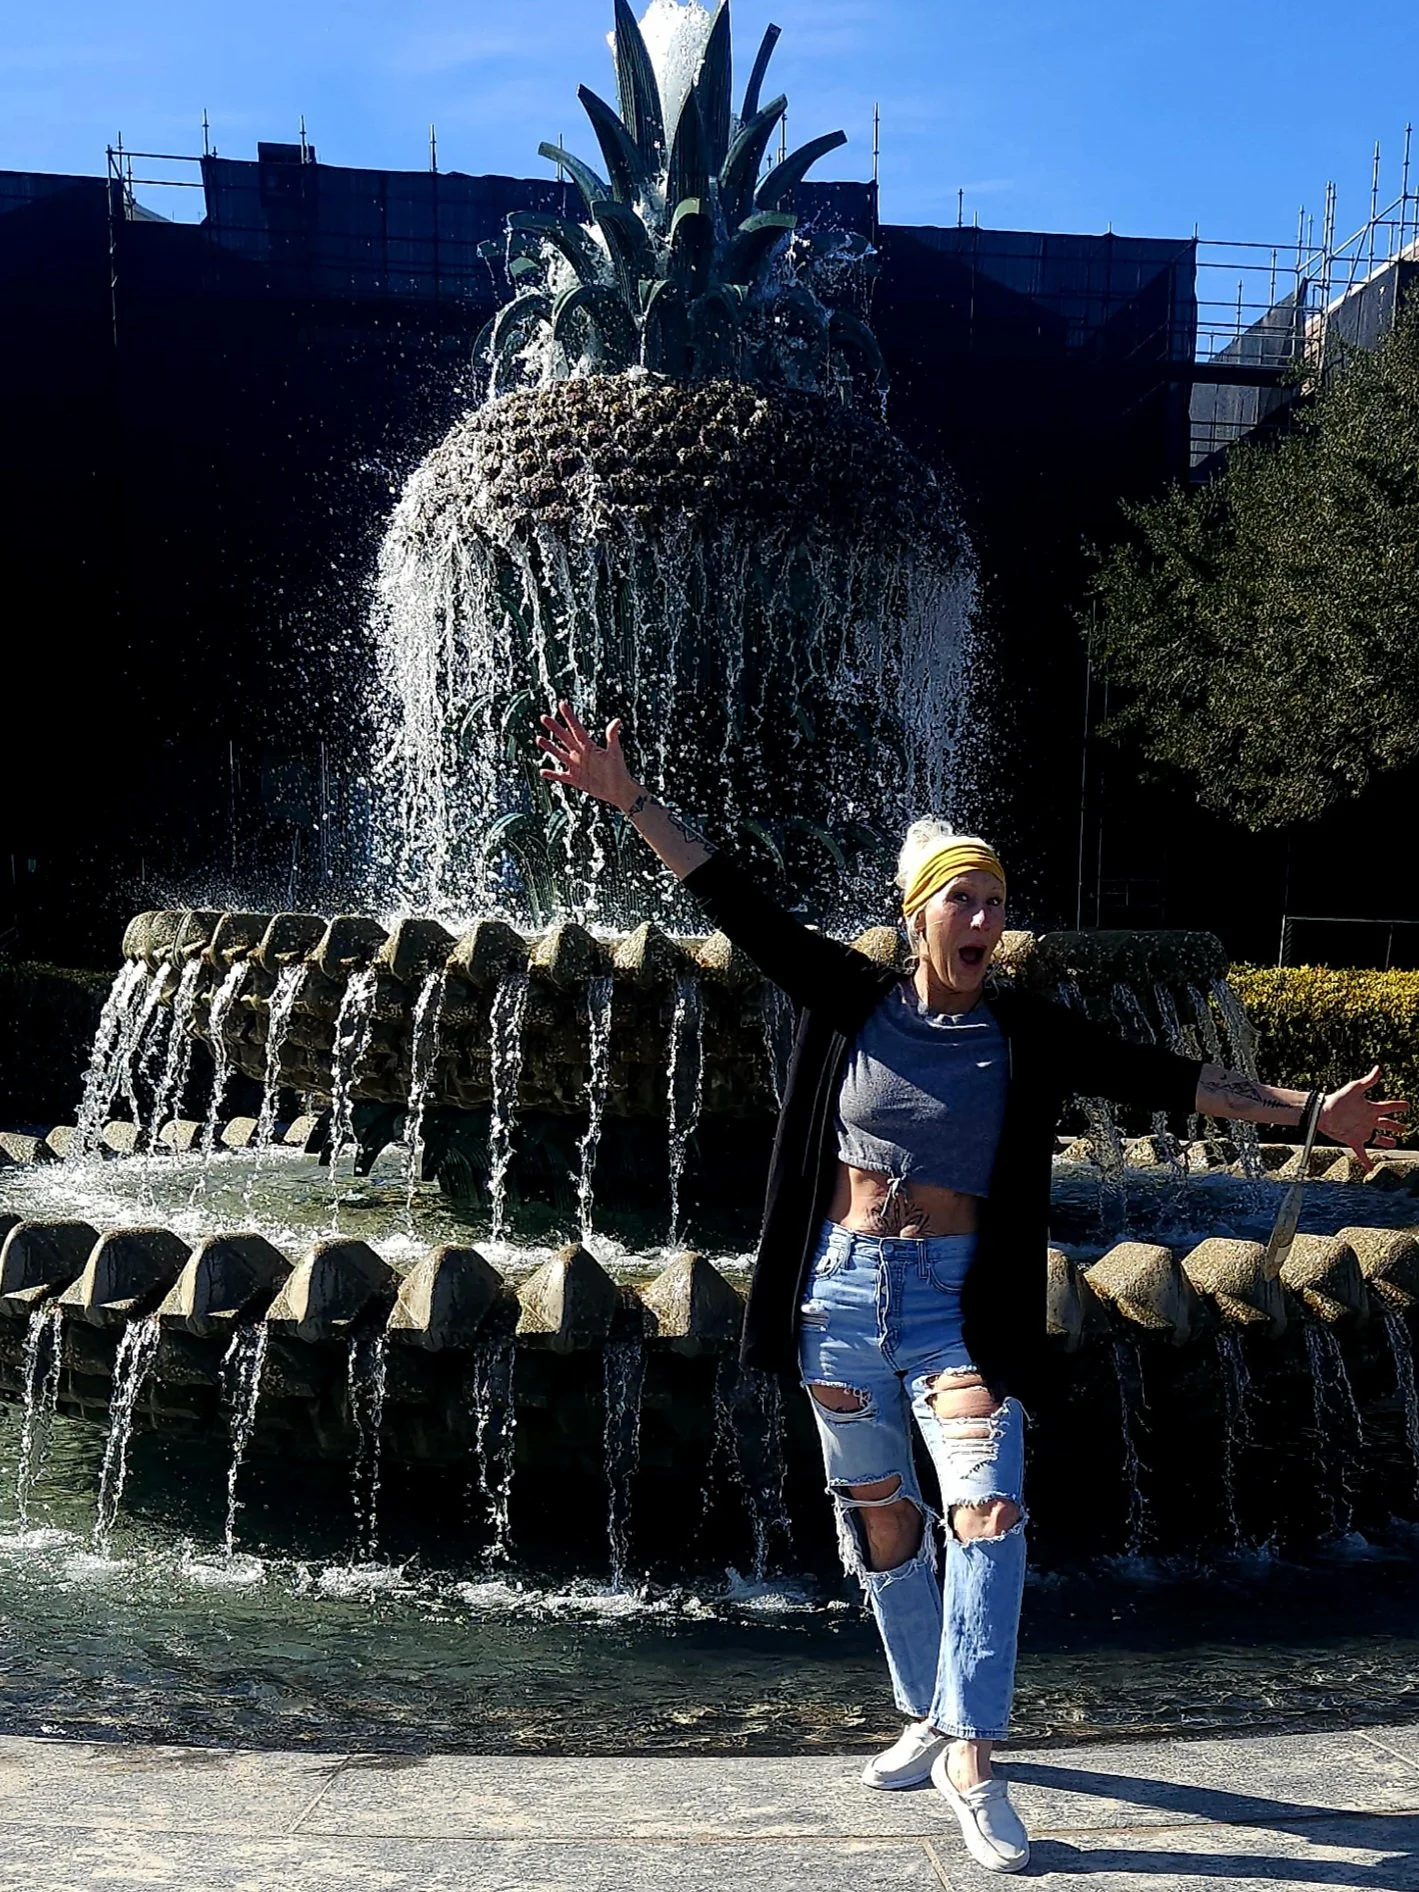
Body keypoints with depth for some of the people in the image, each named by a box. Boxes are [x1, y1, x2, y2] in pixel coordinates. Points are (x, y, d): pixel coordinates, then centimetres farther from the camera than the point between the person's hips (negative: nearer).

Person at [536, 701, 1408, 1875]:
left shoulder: (1026, 1035, -2)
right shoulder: (854, 999, -2)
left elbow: (1163, 1080, -4)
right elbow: (737, 907, -5)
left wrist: (1307, 1110, -10)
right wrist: (631, 803, -10)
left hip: (955, 1299, -1)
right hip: (842, 1291, 1)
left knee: (989, 1507, -16)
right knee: (879, 1517, 12)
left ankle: (969, 1757, -6)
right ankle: (928, 1719, 31)